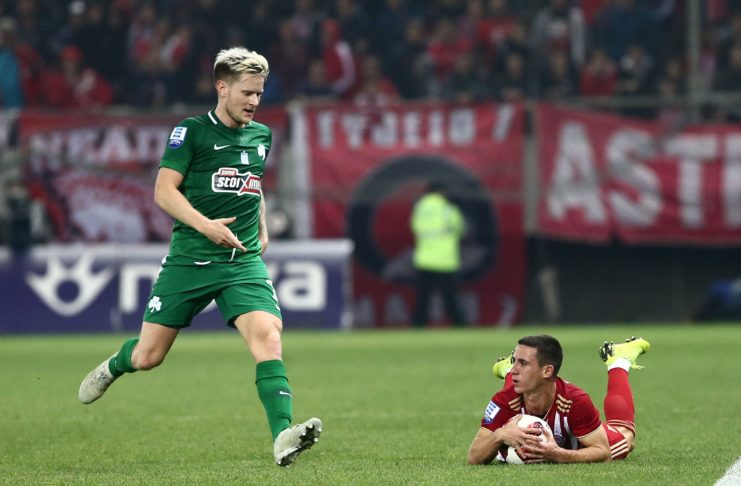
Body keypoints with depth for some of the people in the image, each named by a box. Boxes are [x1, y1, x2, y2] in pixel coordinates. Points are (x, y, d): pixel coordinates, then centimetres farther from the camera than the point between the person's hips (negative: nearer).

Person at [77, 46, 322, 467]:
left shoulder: (261, 135, 12)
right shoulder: (191, 132, -5)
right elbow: (164, 190, -11)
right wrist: (205, 225, -23)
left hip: (244, 262, 3)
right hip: (189, 260, -3)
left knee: (267, 336, -23)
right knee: (148, 356, 5)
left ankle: (283, 437, -32)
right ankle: (113, 367, 43)